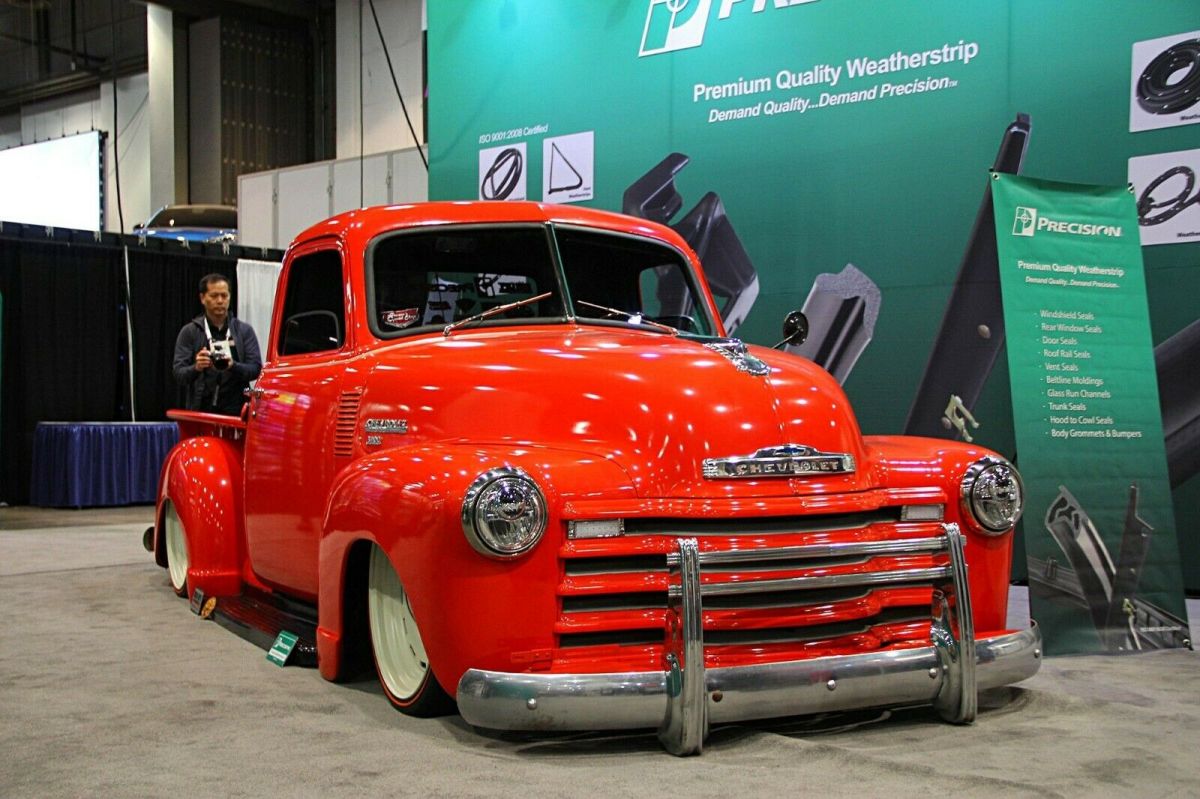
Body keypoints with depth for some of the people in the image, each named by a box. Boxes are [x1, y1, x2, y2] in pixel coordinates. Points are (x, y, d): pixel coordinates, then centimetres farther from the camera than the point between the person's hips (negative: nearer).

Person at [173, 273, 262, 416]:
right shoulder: (189, 332, 7)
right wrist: (196, 367, -22)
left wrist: (233, 366, -19)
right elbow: (179, 374, 0)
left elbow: (255, 369, 1)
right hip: (200, 411, 0)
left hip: (236, 411, 0)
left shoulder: (245, 331, 9)